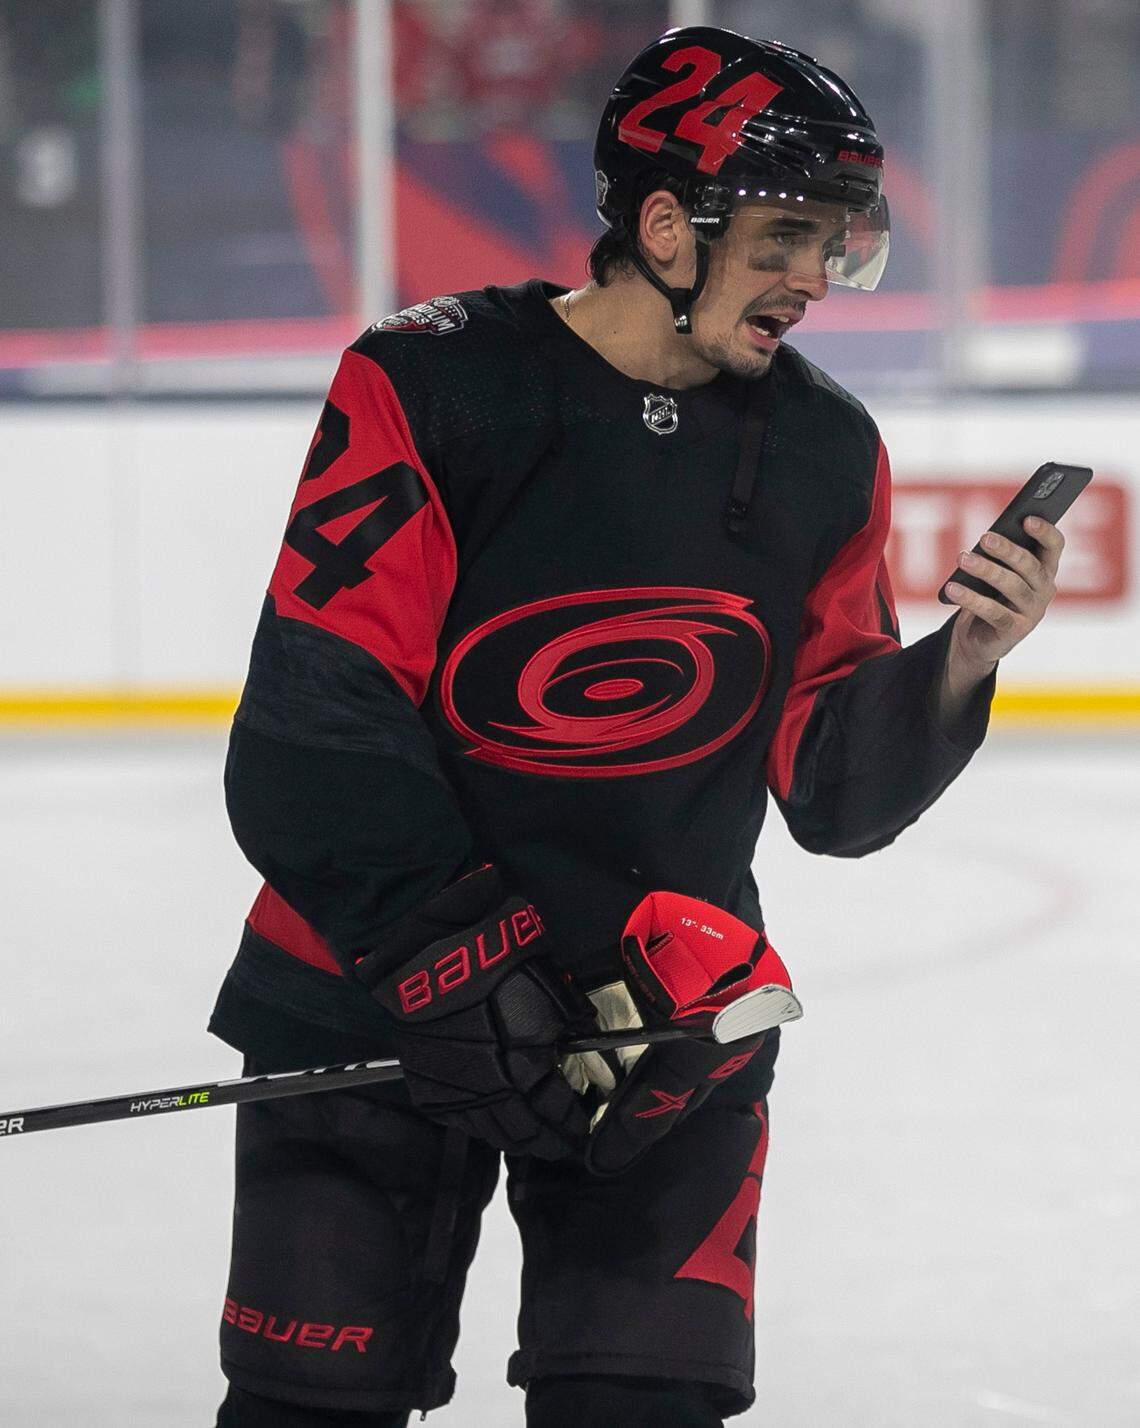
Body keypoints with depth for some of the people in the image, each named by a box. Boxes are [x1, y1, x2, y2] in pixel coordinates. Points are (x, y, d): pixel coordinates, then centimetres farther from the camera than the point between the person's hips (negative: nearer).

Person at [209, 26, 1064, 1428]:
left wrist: (952, 669, -15)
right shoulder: (429, 387, -13)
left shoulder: (828, 456, 1)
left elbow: (832, 789, 4)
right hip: (370, 988, -3)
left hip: (672, 1013, 3)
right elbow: (313, 733, -16)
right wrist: (466, 967, -23)